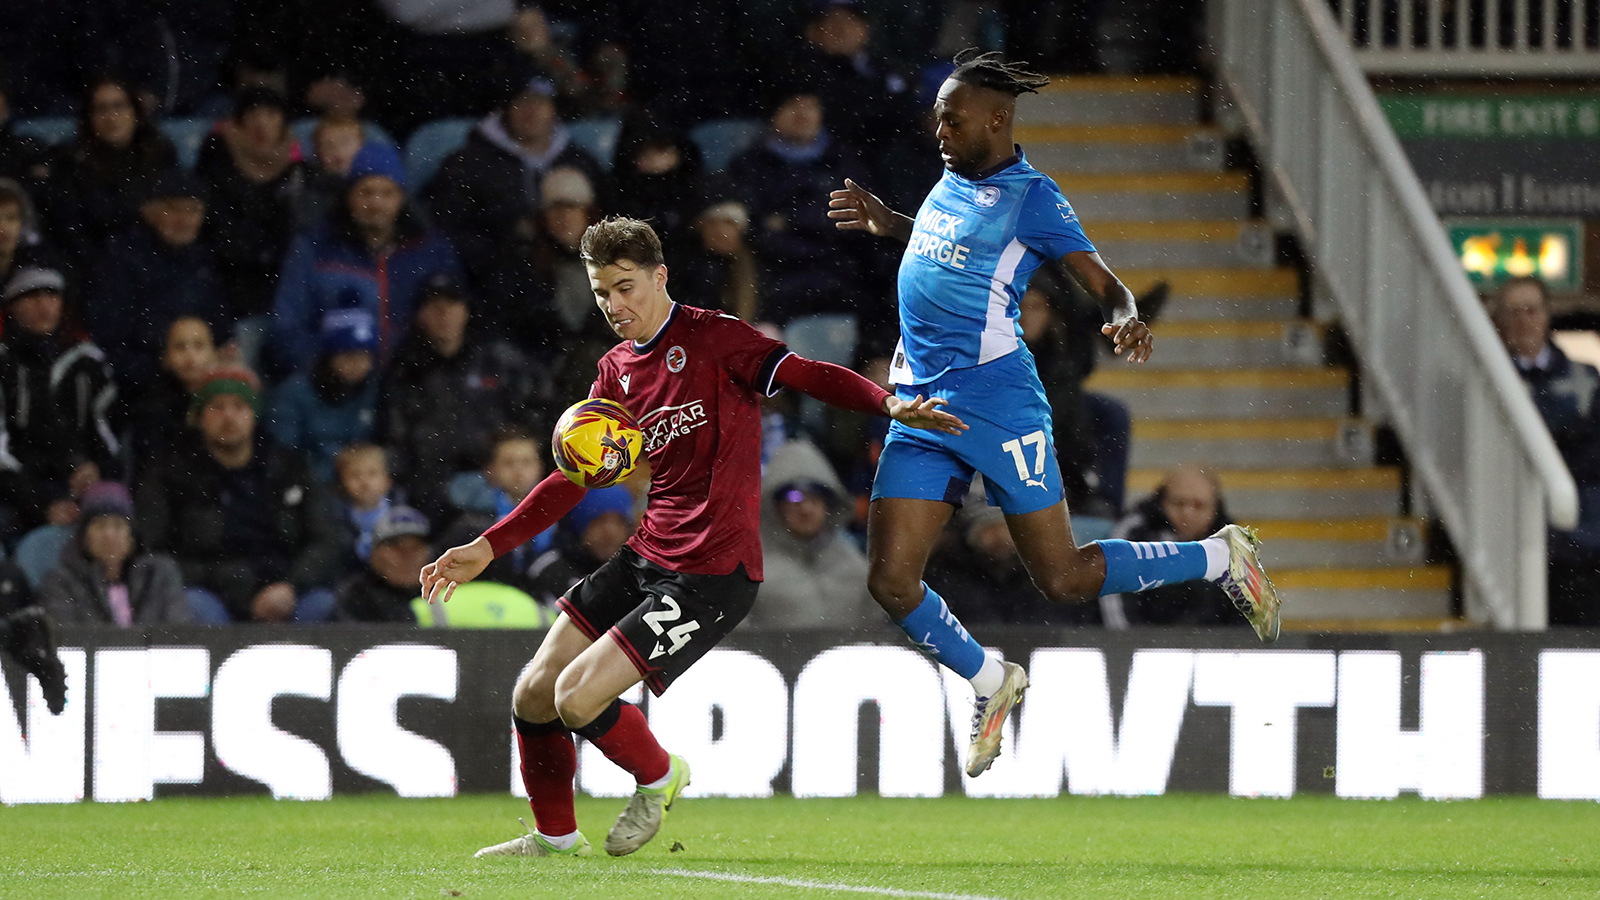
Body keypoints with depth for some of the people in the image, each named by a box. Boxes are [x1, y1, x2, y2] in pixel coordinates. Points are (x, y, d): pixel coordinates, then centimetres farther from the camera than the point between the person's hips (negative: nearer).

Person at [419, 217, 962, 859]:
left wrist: (888, 403, -35)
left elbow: (808, 376, -17)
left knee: (577, 697, -15)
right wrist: (486, 548, 14)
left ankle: (658, 778, 14)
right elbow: (572, 480, 19)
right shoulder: (617, 372, 13)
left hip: (713, 573, -8)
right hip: (645, 558, 8)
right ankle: (556, 837, 28)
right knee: (533, 696, 6)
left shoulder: (712, 338, -9)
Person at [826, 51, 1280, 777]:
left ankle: (1220, 558, 20)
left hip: (996, 400, -7)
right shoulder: (955, 180, 13)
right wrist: (887, 223, 21)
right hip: (920, 406, 7)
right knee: (891, 582, -4)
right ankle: (990, 685, 19)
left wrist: (1127, 321, -32)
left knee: (1063, 579, -1)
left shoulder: (1030, 197, -8)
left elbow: (1106, 286, -10)